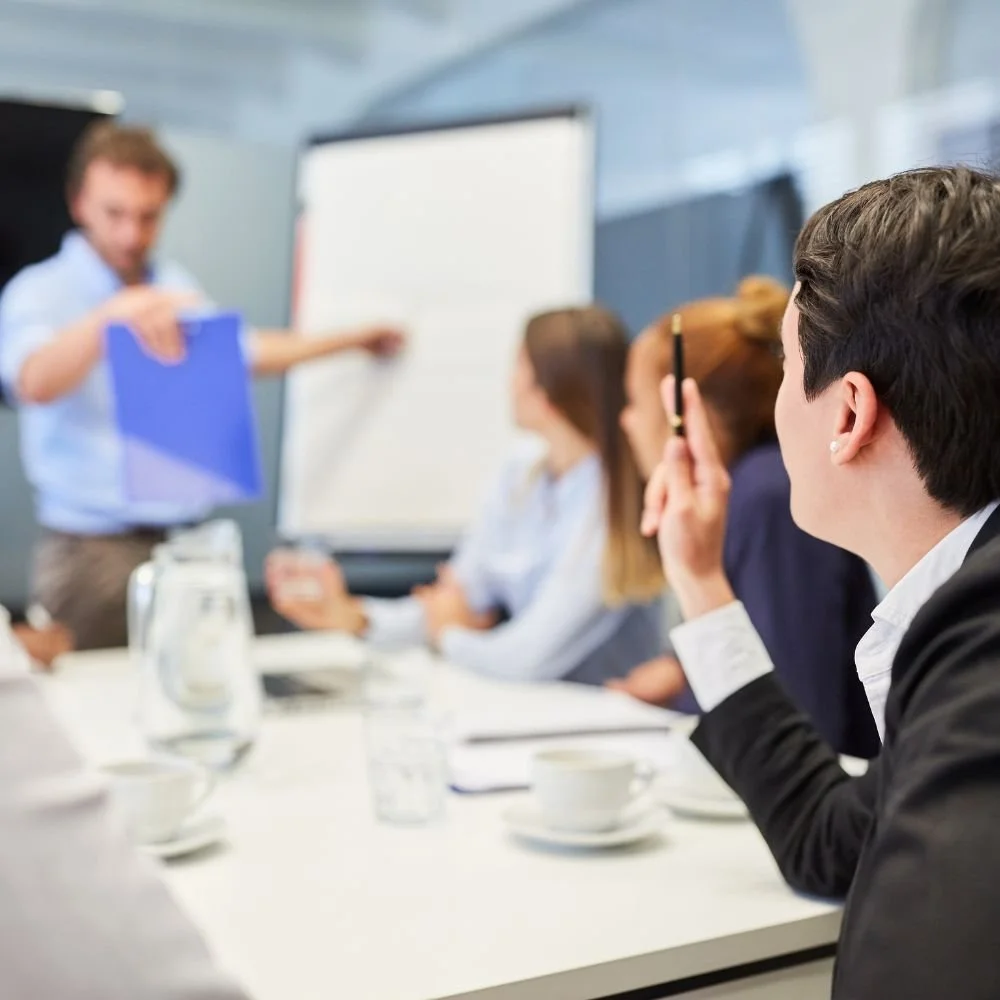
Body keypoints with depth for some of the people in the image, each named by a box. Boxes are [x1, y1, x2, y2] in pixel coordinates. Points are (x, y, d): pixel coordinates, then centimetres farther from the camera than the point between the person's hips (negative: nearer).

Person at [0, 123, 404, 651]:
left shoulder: (174, 286, 13)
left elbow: (242, 351, 28)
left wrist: (354, 338, 34)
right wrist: (110, 316, -43)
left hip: (185, 542, 5)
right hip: (93, 551, -5)